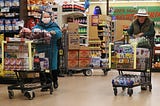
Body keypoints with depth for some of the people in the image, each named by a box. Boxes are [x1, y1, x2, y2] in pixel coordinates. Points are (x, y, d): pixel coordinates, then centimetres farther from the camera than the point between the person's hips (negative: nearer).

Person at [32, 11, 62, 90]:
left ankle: (55, 81, 29)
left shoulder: (54, 26, 6)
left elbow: (59, 33, -9)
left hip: (52, 49, -1)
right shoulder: (38, 26, 11)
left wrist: (54, 32, -30)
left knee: (53, 66, 4)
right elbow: (33, 31, -5)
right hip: (41, 50, 1)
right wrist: (36, 32, -28)